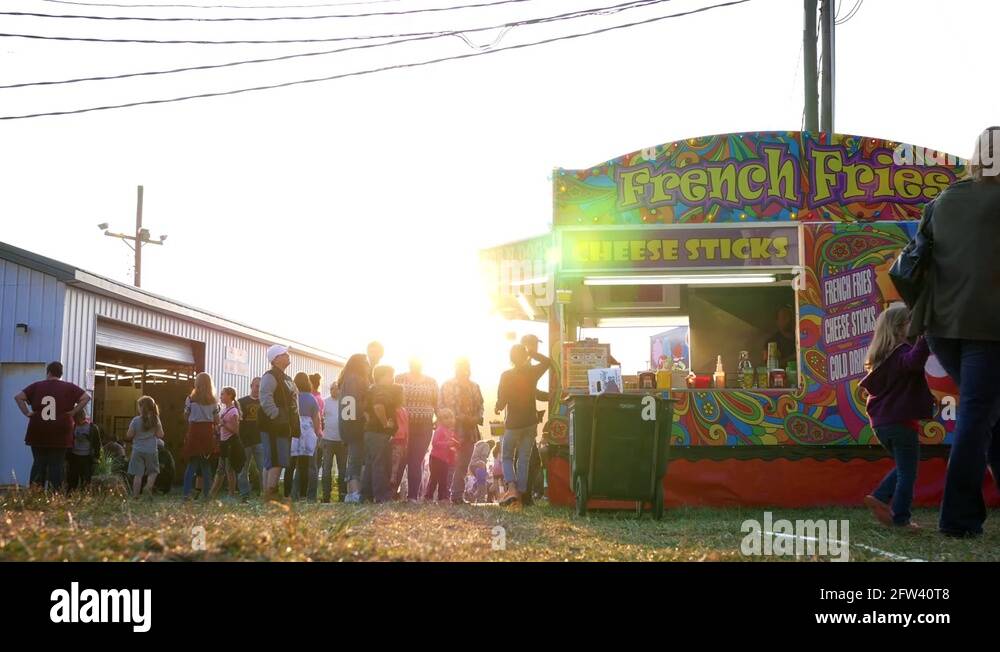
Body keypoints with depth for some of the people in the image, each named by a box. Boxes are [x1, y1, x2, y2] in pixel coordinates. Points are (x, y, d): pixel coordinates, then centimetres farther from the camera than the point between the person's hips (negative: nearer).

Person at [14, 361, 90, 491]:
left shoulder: (37, 386, 6)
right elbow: (86, 397, -6)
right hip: (60, 436, -2)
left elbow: (18, 397, 4)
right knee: (57, 465, 1)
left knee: (39, 464, 9)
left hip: (38, 435, 2)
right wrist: (73, 412, -4)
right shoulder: (68, 387, 1)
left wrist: (27, 413, 3)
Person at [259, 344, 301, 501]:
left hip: (284, 429, 10)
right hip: (274, 428, -10)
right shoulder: (270, 376, -9)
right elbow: (266, 400, -22)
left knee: (277, 463, 9)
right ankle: (269, 494, -17)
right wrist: (277, 417, -23)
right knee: (276, 462, -15)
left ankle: (270, 493, 12)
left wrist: (294, 426, 20)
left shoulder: (286, 379, 22)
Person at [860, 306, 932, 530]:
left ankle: (880, 498, 11)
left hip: (880, 422, 8)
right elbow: (914, 360, -39)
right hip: (902, 421, -8)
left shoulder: (879, 357, 12)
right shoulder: (902, 352, -15)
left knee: (903, 467, 23)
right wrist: (926, 338, -47)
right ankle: (900, 518, 1)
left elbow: (869, 384, 23)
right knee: (907, 472, 1)